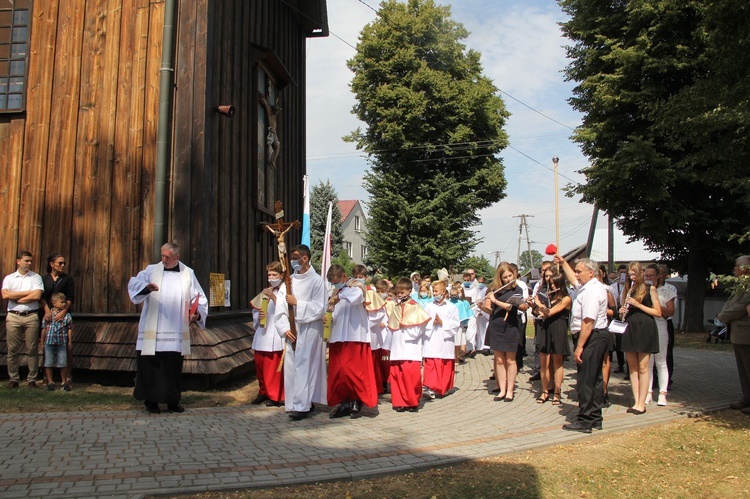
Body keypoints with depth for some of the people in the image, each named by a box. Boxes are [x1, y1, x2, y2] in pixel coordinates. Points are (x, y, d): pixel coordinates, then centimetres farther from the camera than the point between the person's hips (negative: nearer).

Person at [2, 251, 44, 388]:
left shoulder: (36, 277, 6)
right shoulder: (9, 278, 10)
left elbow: (37, 296, -8)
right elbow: (5, 295, -7)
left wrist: (17, 299, -5)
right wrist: (27, 293, -7)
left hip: (31, 316, -1)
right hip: (13, 316, 1)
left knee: (32, 350, 0)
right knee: (12, 350, 4)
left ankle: (32, 379, 7)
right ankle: (13, 379, 13)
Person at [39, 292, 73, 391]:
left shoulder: (67, 315, -1)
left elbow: (69, 329, 4)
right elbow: (44, 329, 3)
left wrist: (70, 342, 4)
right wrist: (42, 342, 6)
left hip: (62, 343, 0)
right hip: (49, 342, 0)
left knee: (62, 363, 6)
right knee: (48, 363, 8)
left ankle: (63, 382, 19)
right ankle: (50, 382, 20)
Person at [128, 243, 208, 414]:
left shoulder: (188, 273, 9)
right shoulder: (152, 270, 5)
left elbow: (199, 298, 11)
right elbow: (133, 283, -9)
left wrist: (197, 312, -8)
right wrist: (147, 287, -31)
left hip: (175, 333, 1)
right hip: (153, 332, -1)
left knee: (174, 367, 6)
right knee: (151, 367, 1)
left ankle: (172, 401, 17)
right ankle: (151, 401, 15)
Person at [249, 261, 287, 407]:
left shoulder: (285, 291, -3)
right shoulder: (266, 291, 17)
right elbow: (255, 310, 18)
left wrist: (273, 298, -21)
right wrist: (258, 315, -3)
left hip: (276, 334, -6)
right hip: (262, 334, 7)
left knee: (275, 366, -3)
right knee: (260, 363, 9)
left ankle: (276, 396, 9)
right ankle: (264, 392, 25)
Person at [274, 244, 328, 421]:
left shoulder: (316, 281, -6)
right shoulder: (290, 280, 9)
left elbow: (319, 308, -12)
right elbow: (281, 307, 6)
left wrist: (297, 303, -13)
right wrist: (285, 328, -5)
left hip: (309, 330, -6)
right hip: (292, 331, 6)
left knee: (304, 366, -7)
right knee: (291, 367, 6)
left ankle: (302, 406, -2)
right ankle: (305, 402, 16)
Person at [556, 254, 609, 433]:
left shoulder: (591, 291, -20)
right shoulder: (591, 286, 13)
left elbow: (588, 322, -26)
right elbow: (573, 280, 37)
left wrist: (579, 347, -25)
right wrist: (563, 263, 39)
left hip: (592, 337, -11)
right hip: (600, 336, 11)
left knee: (585, 380, -6)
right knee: (595, 379, 16)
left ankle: (584, 421, 0)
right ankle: (595, 419, 24)